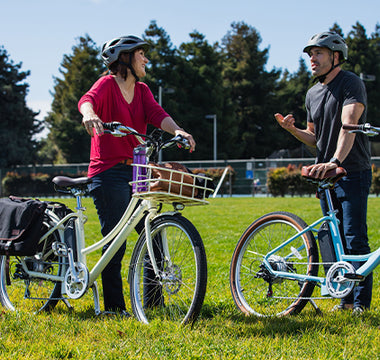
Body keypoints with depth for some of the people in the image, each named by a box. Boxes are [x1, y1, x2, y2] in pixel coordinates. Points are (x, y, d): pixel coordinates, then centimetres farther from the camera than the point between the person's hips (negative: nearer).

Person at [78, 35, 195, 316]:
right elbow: (88, 99, -25)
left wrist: (177, 130, -24)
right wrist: (89, 114, -50)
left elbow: (156, 113, -3)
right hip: (109, 172, -6)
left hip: (136, 170, 7)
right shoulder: (107, 84, -4)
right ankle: (114, 306, 4)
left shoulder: (142, 90, 14)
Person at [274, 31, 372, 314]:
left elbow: (349, 124, -26)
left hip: (352, 173, -7)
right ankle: (347, 296, 17)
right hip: (325, 174, 7)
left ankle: (362, 301, -3)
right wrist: (292, 129, -2)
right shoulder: (313, 94, 13)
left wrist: (336, 161, -40)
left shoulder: (351, 83, -10)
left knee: (355, 239, -9)